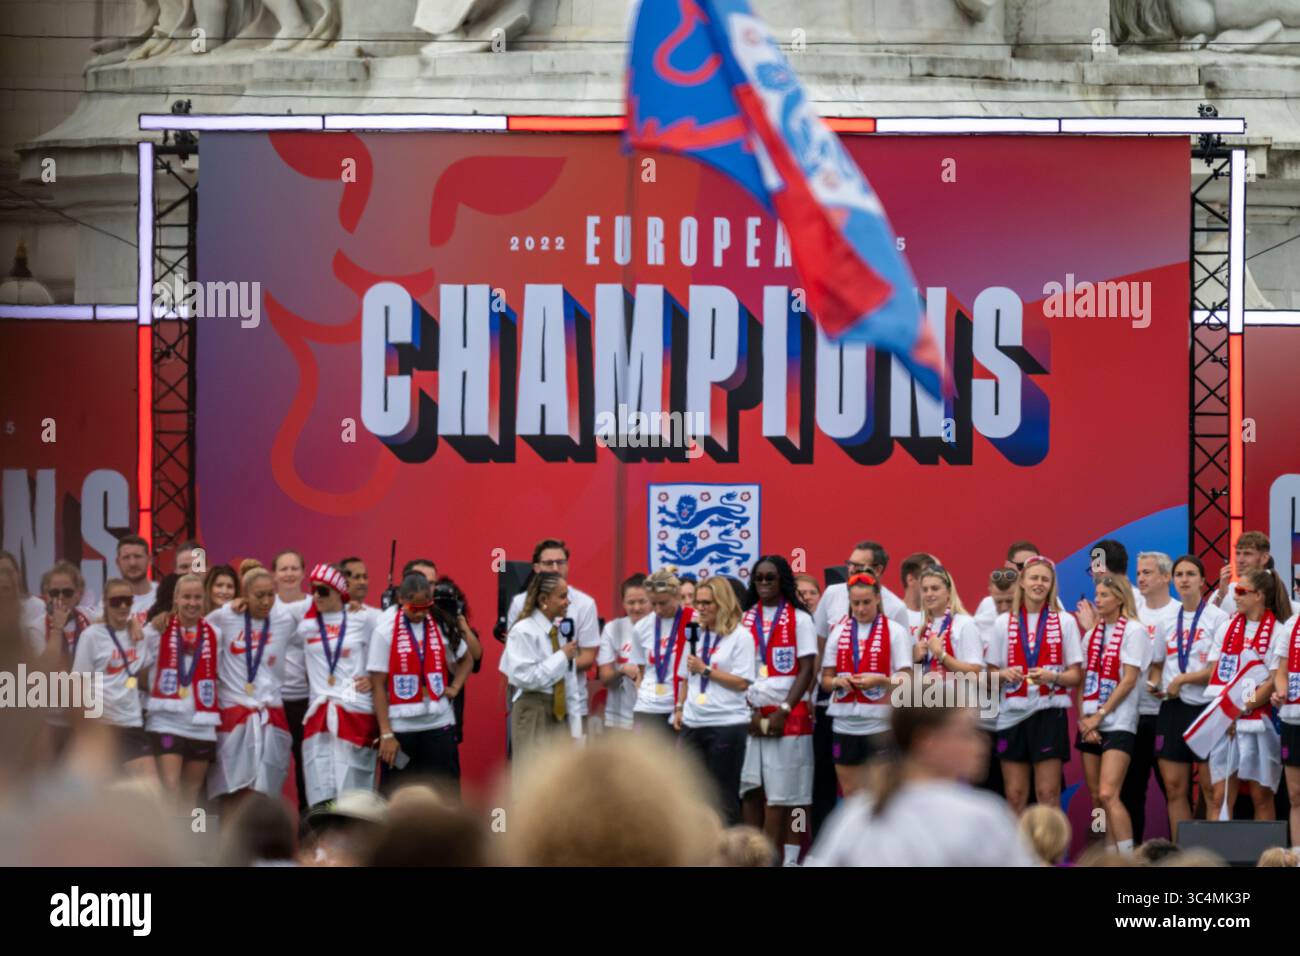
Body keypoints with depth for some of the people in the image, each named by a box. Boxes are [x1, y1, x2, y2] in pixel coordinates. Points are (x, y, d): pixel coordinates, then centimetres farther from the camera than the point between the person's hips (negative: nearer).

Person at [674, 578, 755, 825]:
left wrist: (706, 670, -12)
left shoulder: (740, 636, -5)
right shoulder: (696, 634, 12)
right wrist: (679, 708, 12)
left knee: (723, 795, -1)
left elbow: (742, 683, -11)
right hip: (693, 724, 6)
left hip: (727, 724, -6)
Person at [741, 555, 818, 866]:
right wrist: (750, 709, -3)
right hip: (750, 715, 4)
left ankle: (788, 858, -6)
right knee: (750, 789, 0)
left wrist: (783, 710, -13)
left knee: (782, 792, -6)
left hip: (787, 716, -4)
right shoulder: (746, 619, 11)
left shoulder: (800, 619, 1)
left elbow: (807, 670, -4)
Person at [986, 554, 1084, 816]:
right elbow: (991, 674, 13)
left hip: (1049, 713, -2)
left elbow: (1076, 676, 4)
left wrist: (1051, 677, -15)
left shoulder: (1064, 622, 5)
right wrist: (1004, 675, -9)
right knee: (1015, 795, 2)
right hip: (1012, 714, 2)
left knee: (1047, 793, -6)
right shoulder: (1003, 623, 10)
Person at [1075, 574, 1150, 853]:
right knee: (1097, 798, 5)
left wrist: (1099, 715, -12)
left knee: (1108, 794, -19)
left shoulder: (1133, 630, -5)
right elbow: (1083, 680, 12)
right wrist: (1084, 719, -2)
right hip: (1091, 725, 7)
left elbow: (1129, 680, -11)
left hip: (1119, 723, -7)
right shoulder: (1091, 634, 13)